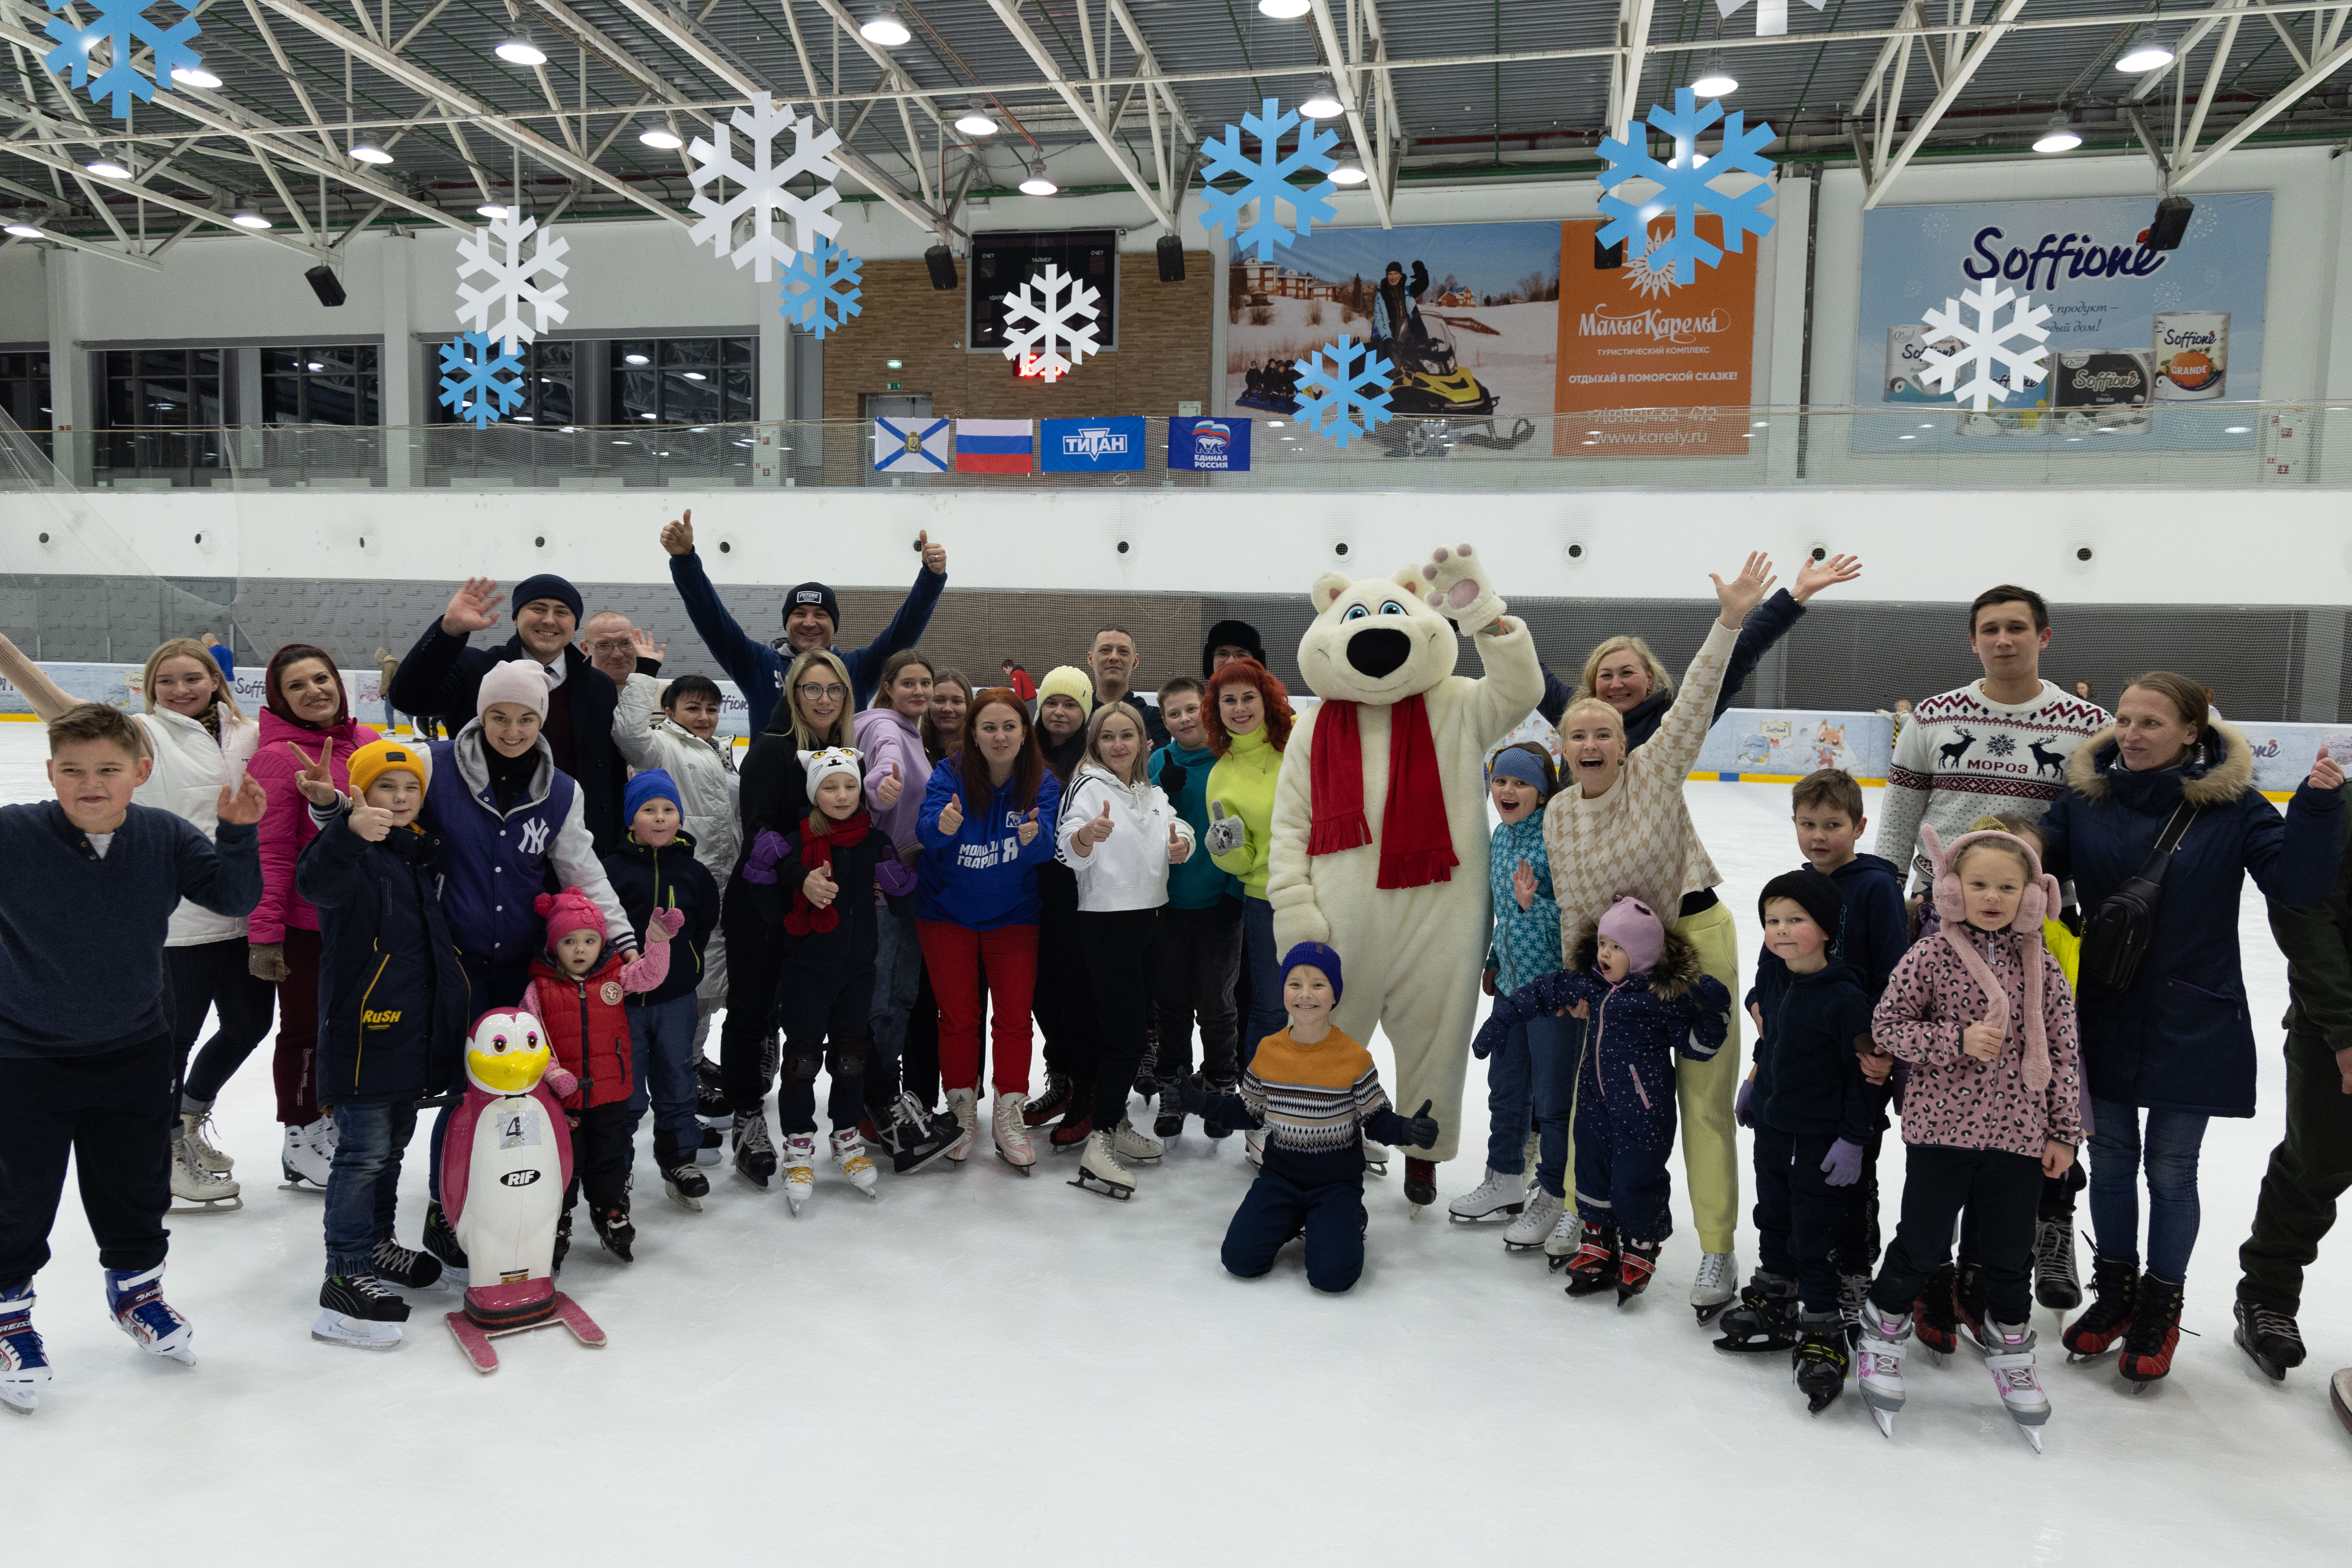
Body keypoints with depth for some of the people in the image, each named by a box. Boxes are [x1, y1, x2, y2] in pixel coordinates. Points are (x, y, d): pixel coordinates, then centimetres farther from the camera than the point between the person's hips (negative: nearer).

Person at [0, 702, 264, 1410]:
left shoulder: (165, 839, -9)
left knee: (136, 1187, 19)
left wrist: (237, 832, -22)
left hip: (135, 1053, 3)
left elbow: (234, 898, -7)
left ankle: (136, 1287, 42)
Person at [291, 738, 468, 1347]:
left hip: (415, 1032, 8)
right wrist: (349, 828, -54)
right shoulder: (350, 849, -12)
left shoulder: (422, 853, 13)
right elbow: (316, 882, -37)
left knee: (393, 1145, 20)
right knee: (364, 1151, -6)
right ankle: (345, 1275, 1)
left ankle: (377, 1244, 35)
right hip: (363, 1028, -8)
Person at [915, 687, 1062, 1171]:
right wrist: (943, 826, -51)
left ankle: (1009, 1118, 17)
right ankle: (961, 1113, 25)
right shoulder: (949, 775, -13)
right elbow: (926, 829, -27)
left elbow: (1046, 850, -21)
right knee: (958, 1017, 8)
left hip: (1012, 916, 1)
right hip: (948, 914, -1)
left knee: (1014, 1017, 3)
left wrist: (1035, 838, -45)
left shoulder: (1043, 785, -9)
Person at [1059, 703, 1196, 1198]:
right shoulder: (1088, 786, -8)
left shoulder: (1153, 793, 13)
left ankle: (1115, 1122, 24)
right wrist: (1087, 834, -44)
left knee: (1138, 1027, 12)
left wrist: (1181, 846, -8)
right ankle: (1099, 1144, -9)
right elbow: (1071, 852, -20)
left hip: (1149, 917, 7)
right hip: (1106, 921, -7)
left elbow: (1180, 832, 16)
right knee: (1127, 1032, -11)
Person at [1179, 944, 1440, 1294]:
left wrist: (1408, 1130, -24)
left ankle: (1347, 1224, 13)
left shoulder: (1355, 1057, -11)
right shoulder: (1268, 1051, -2)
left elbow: (1375, 1120, -5)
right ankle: (1289, 1221, 16)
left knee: (1332, 1275, -20)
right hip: (1280, 1174, 3)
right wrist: (1204, 1104, 0)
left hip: (1337, 1182, -2)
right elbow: (1250, 1113, 10)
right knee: (1239, 1258, -14)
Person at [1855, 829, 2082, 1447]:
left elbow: (2064, 1054, 5)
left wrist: (2064, 1133, 5)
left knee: (2010, 1251, 16)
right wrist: (1957, 1041, -19)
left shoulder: (2043, 968, 0)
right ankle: (1885, 1330, 30)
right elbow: (1887, 1024, -6)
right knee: (1923, 1243, 7)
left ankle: (2008, 1347, 39)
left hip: (2019, 1134, 3)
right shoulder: (1931, 956, -8)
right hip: (1941, 1126, -3)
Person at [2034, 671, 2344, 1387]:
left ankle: (2160, 1307, 31)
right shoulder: (2086, 798, -3)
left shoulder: (2232, 804, -9)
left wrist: (2317, 806, -29)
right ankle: (2115, 1291, 35)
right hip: (2105, 1018, 2)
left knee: (2171, 1170, 11)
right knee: (2111, 1158, 15)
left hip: (2192, 1026, -2)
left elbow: (2299, 884, -15)